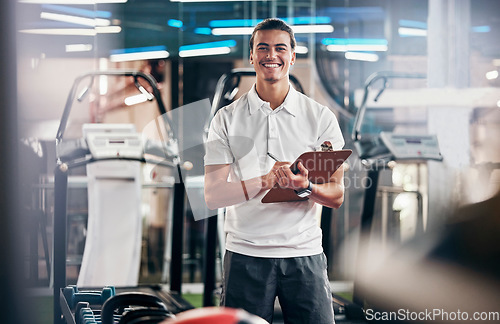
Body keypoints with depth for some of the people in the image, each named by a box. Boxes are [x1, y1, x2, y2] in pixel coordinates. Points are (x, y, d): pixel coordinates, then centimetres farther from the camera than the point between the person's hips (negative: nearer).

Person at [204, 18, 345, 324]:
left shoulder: (321, 117, 6)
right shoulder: (227, 119, 4)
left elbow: (336, 196, 3)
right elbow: (212, 195, -4)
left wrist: (305, 186, -19)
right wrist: (265, 181, -20)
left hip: (304, 253, 1)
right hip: (246, 253, 0)